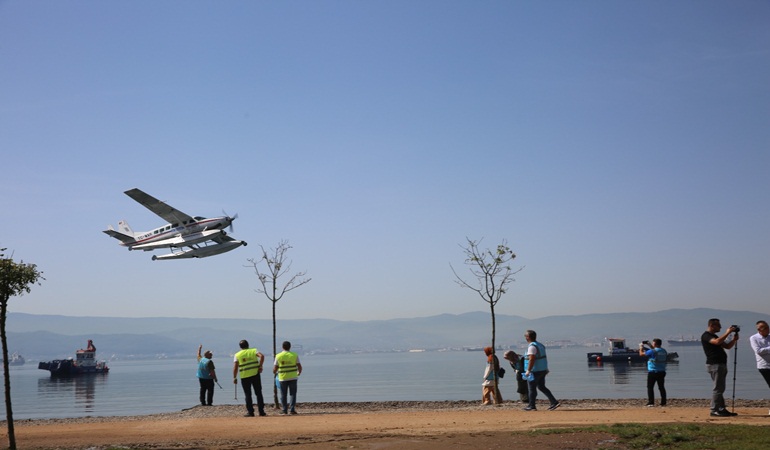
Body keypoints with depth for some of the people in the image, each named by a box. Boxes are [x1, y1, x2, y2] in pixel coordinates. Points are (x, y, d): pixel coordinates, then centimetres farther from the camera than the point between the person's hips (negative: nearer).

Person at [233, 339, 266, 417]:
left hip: (245, 377, -1)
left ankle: (250, 412, 4)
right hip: (255, 375, 1)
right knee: (259, 393, 8)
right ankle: (261, 411, 8)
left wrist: (234, 377, 4)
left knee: (248, 395, 7)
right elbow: (262, 356, -11)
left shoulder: (237, 355, 5)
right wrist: (260, 366, -7)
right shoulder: (254, 351, 7)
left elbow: (235, 367, -2)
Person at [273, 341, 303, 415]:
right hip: (293, 378, 0)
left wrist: (275, 373, 21)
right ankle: (292, 409, -2)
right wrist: (299, 372, 17)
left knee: (283, 395, 11)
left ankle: (284, 410, 12)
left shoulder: (278, 356, -3)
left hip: (282, 378, 0)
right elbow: (299, 366, -3)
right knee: (293, 394, 7)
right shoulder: (295, 355, -2)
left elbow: (275, 369, -2)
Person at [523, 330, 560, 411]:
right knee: (541, 387, 15)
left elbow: (532, 359, -24)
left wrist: (528, 370, -22)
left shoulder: (532, 346, -17)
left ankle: (531, 406, 10)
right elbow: (544, 358, 18)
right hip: (543, 370, 9)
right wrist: (546, 369, 23)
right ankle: (554, 402, 8)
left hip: (535, 371, -9)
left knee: (532, 388, 3)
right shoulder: (540, 345, 13)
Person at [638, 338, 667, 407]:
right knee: (661, 387, 12)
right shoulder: (664, 351, 6)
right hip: (662, 372, 6)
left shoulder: (652, 351, -15)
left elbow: (641, 354, -7)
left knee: (650, 387, 2)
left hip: (653, 372, -6)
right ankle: (663, 403, 12)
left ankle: (651, 402, -4)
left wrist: (641, 347, 14)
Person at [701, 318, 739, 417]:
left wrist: (734, 339, 4)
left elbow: (727, 346, 22)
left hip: (721, 364, 10)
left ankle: (721, 409, 16)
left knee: (720, 388, 12)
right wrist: (728, 332, -20)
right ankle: (714, 410, -9)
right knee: (718, 388, -11)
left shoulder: (715, 336, 22)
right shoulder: (706, 335, -8)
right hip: (714, 364, -10)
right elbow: (717, 342, -28)